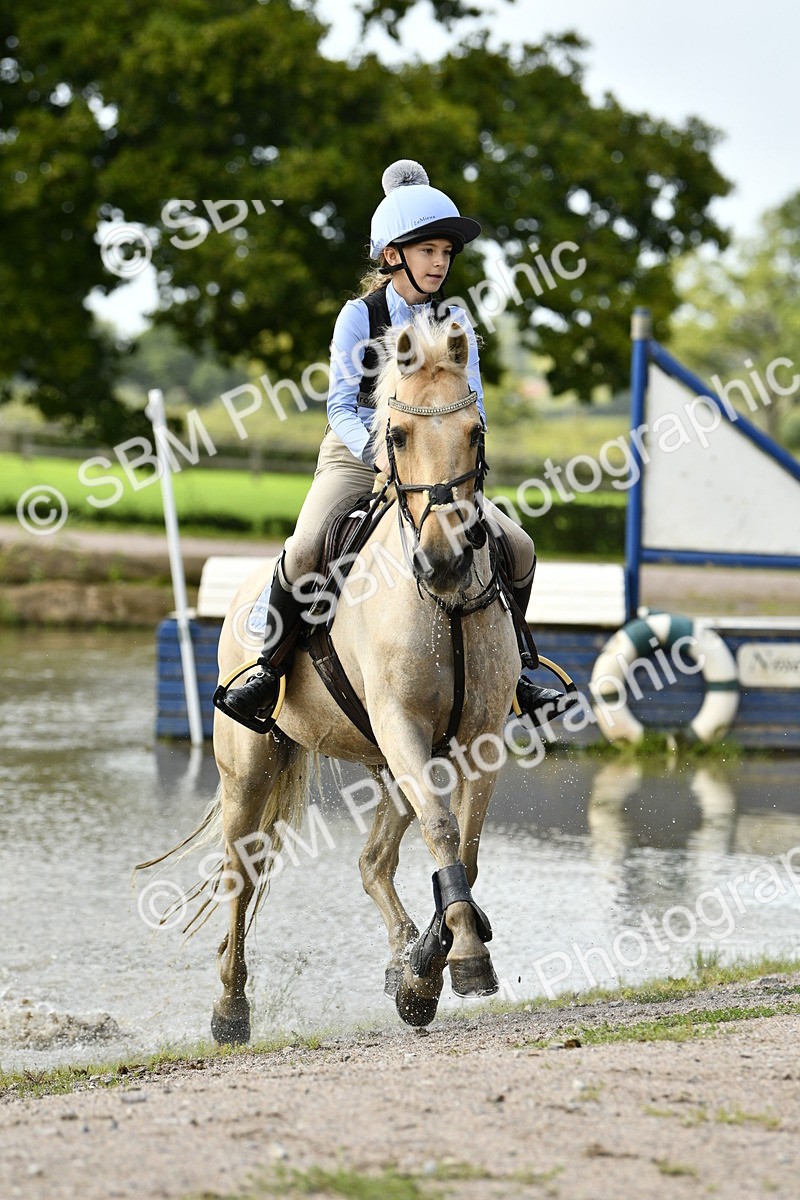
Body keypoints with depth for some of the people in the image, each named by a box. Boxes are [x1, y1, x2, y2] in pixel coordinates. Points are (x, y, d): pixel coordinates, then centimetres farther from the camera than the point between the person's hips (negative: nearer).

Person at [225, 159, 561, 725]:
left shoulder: (455, 323, 4)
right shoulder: (360, 316, -6)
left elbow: (471, 406, 1)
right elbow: (341, 406, -10)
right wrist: (376, 447, -31)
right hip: (357, 454, -3)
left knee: (519, 548, -12)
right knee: (305, 550, -31)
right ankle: (271, 670, -12)